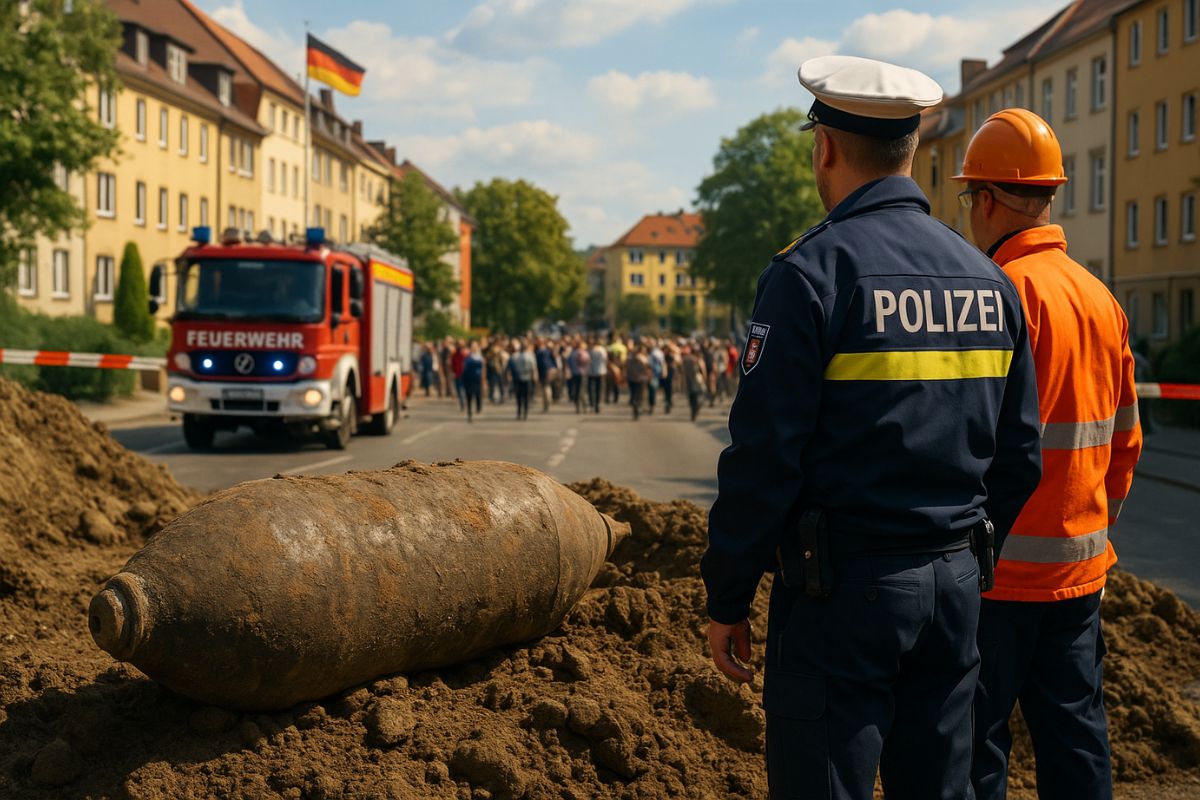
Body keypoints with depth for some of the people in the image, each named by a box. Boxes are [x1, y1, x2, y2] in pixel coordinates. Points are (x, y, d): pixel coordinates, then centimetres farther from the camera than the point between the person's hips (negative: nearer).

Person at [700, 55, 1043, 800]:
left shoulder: (812, 271, -11)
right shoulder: (989, 278, 9)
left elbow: (764, 456, -14)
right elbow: (1020, 457, 12)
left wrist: (727, 599, -6)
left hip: (841, 587, -6)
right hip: (956, 584, 7)